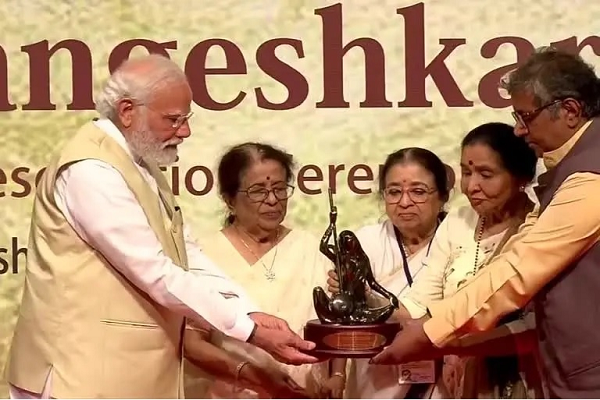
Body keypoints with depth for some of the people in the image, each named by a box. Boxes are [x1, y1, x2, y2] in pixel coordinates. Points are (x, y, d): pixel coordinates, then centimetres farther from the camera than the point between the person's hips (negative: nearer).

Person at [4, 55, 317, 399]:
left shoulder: (142, 164, 13)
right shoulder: (91, 171, -19)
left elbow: (186, 255, 9)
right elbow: (157, 276, -22)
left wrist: (251, 312, -4)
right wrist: (250, 331, -18)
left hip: (135, 371, 9)